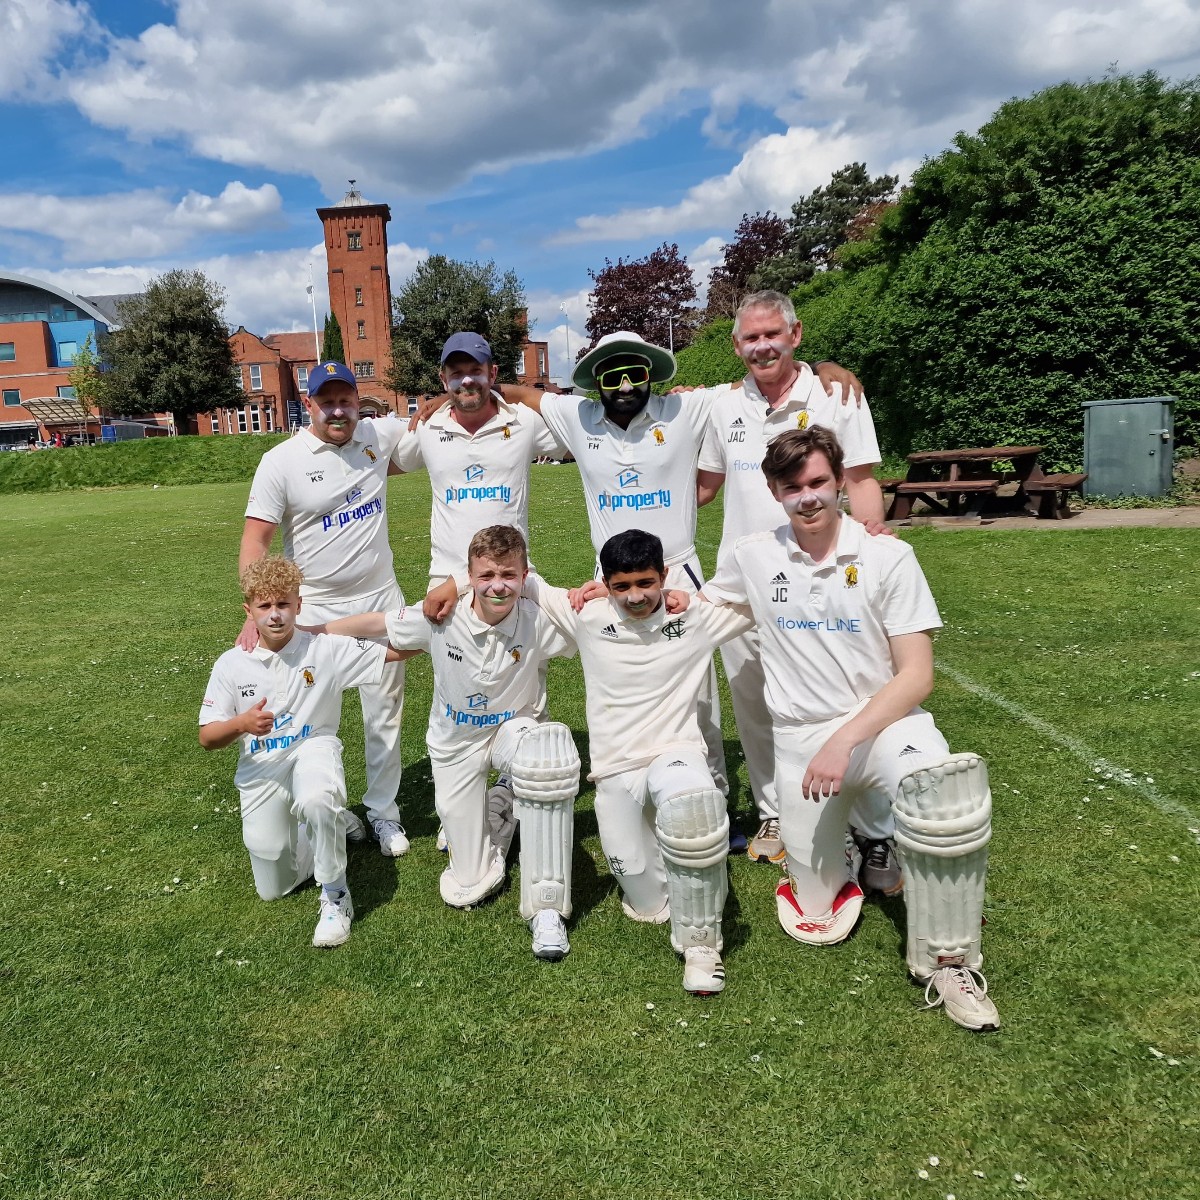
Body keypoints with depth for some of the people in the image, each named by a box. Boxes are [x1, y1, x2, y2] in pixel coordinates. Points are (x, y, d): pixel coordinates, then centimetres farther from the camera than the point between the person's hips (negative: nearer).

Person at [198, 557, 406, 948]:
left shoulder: (326, 649, -11)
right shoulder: (231, 664, -7)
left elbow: (396, 650, -14)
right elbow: (207, 738, -3)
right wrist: (242, 723, -24)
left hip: (313, 748, -3)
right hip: (262, 768, 3)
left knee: (317, 801, -41)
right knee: (273, 889, 9)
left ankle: (335, 894, -15)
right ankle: (332, 819, 36)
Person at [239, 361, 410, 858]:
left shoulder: (381, 435, 0)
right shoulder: (281, 461, -10)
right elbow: (254, 541, -13)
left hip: (380, 599, 3)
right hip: (315, 608, -3)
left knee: (385, 712, 11)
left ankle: (383, 811, 28)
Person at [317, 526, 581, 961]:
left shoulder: (538, 623, -21)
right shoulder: (442, 618, -20)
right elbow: (371, 623, -7)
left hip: (512, 728, -1)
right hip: (456, 743, 1)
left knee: (550, 758, -42)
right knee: (467, 890, 2)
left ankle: (546, 907, -26)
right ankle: (498, 808, 37)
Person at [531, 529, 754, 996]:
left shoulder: (695, 619, 0)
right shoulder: (588, 617, -1)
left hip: (675, 752, -2)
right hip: (615, 771, 2)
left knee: (690, 800, -41)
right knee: (649, 905, -1)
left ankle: (700, 941, -21)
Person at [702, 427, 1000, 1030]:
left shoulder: (888, 557, -7)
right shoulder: (752, 557, 0)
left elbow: (916, 675, -9)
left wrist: (844, 741, -21)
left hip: (882, 718, -2)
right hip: (799, 737, 2)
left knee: (943, 786, -38)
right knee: (817, 922, 3)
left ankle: (947, 961, -15)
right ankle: (839, 849, 38)